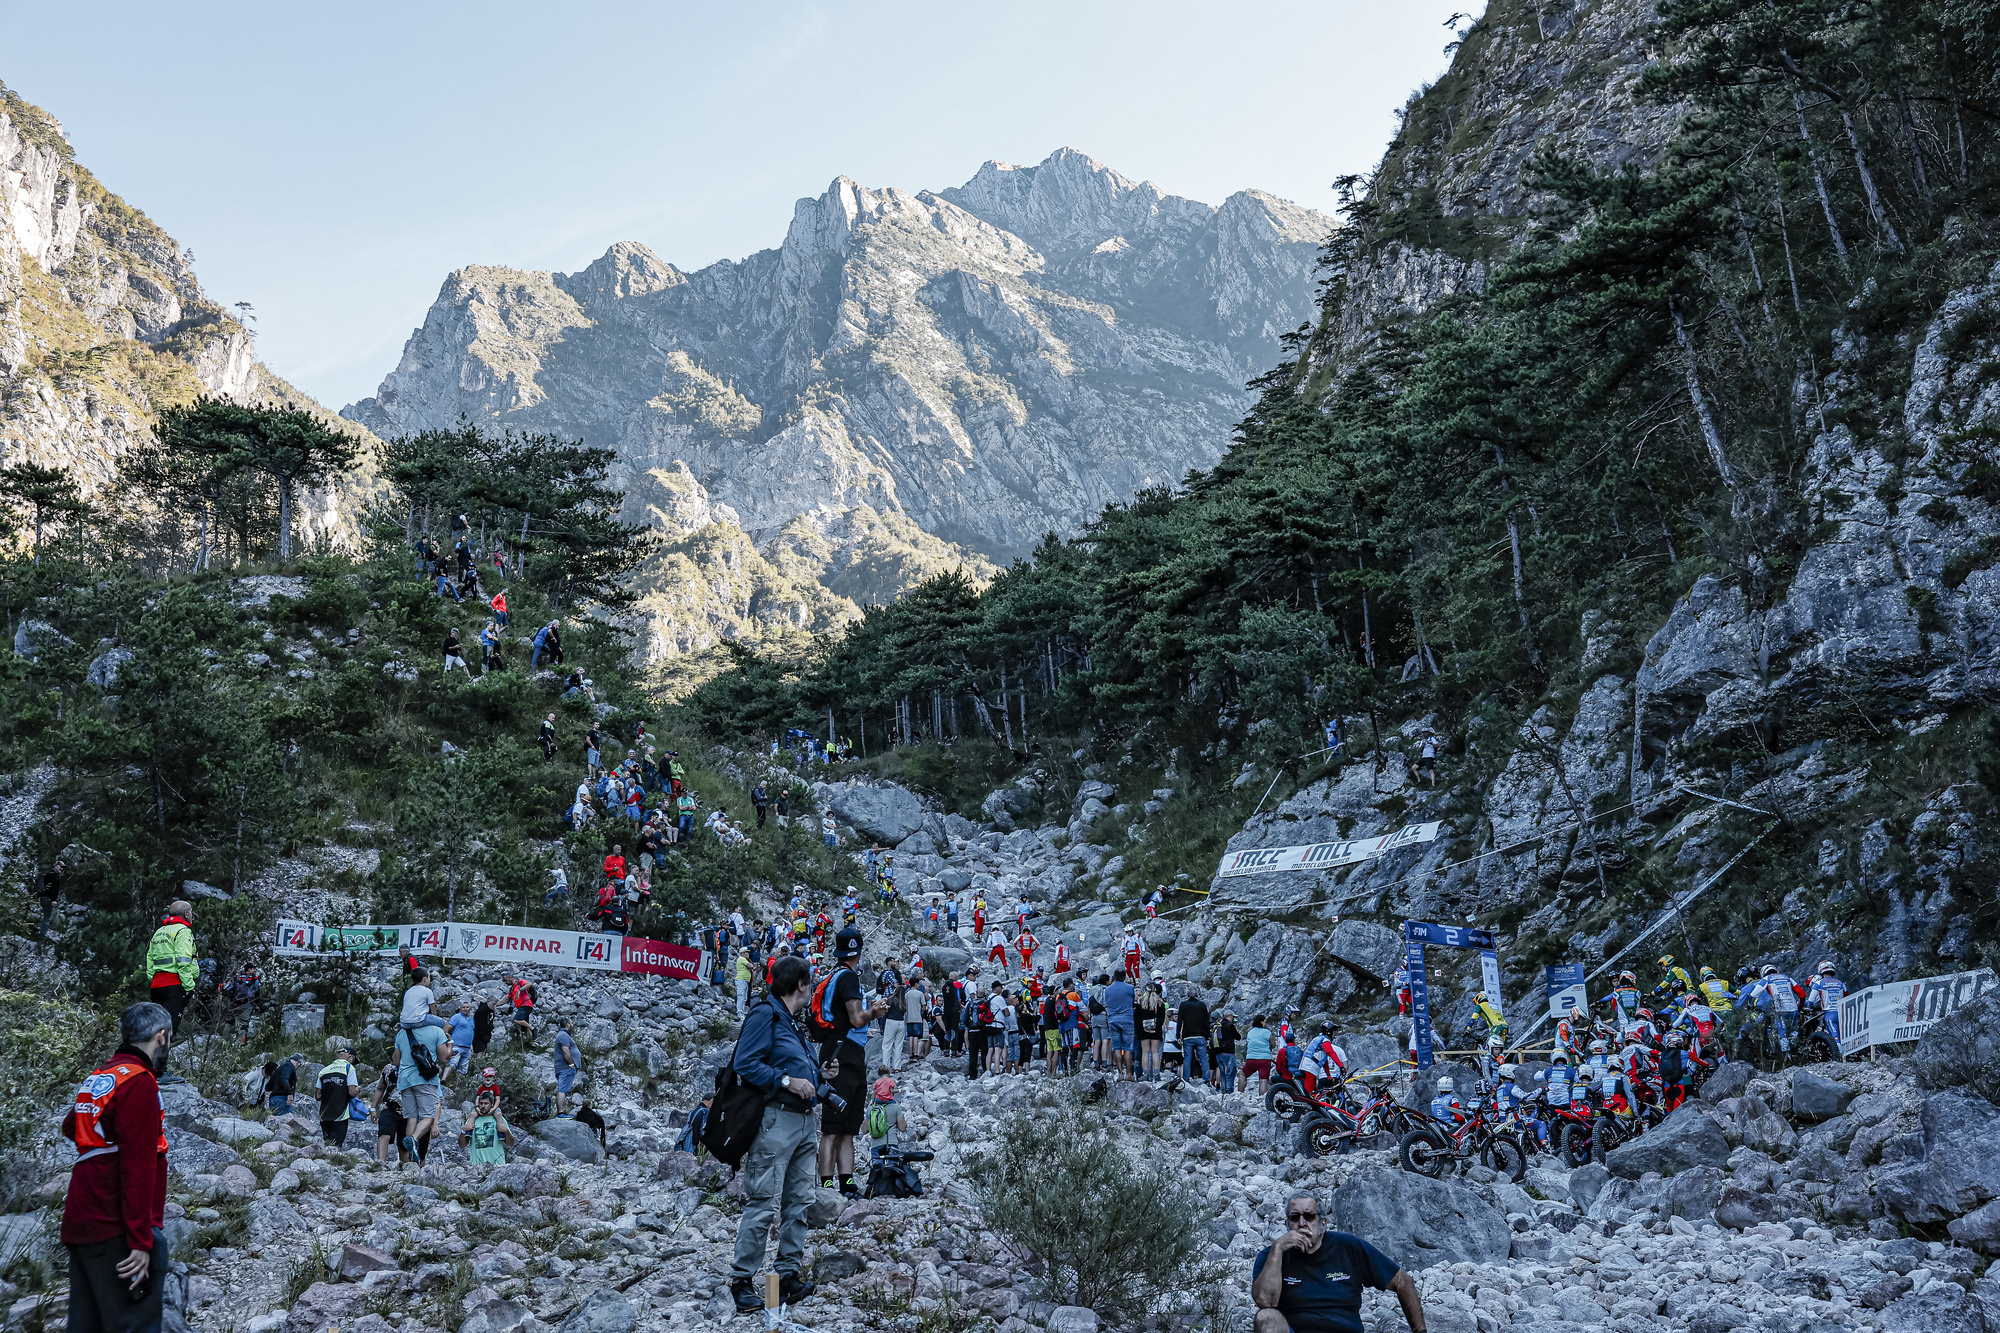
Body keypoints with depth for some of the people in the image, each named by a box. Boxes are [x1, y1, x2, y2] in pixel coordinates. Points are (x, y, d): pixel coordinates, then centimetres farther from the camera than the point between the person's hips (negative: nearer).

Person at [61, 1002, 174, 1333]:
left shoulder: (96, 1077, 12)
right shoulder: (140, 1082, -15)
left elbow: (70, 1127, 31)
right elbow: (138, 1166, -20)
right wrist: (141, 1242, -20)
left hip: (79, 1227, 10)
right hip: (117, 1232, -10)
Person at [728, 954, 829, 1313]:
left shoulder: (792, 1021, 20)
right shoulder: (764, 1015, -8)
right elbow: (744, 1064, -16)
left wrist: (818, 1073, 13)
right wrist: (787, 1080, -19)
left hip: (803, 1121, 10)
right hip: (775, 1119, -9)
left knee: (799, 1202, 10)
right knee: (764, 1204, -9)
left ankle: (790, 1274, 16)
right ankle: (742, 1280, -2)